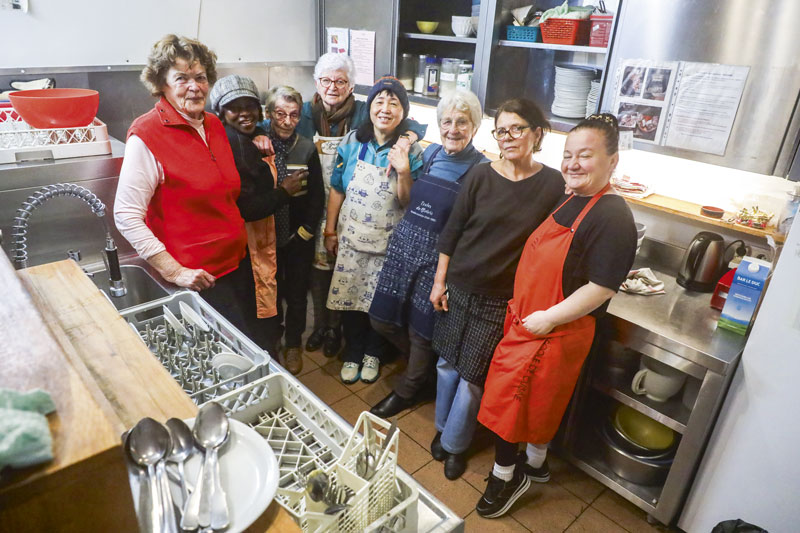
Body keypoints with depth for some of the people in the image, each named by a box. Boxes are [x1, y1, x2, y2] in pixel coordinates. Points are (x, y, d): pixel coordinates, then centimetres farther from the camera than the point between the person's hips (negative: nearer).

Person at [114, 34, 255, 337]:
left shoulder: (214, 125, 8)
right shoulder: (146, 135, -13)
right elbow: (126, 218, -16)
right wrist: (174, 272, -19)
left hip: (239, 261, 7)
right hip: (198, 276, -7)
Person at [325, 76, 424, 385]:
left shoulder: (411, 151, -7)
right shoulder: (352, 142, -3)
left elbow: (408, 203, -10)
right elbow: (337, 189, 3)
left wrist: (403, 172, -26)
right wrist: (330, 230, 4)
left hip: (388, 241, -1)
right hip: (350, 236, 2)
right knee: (348, 298, 10)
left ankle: (373, 353, 37)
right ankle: (352, 353, 34)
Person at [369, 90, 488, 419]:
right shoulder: (430, 153, 6)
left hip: (439, 257, -6)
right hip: (404, 244, 6)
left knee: (421, 331, 9)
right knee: (382, 319, 14)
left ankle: (407, 392, 36)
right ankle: (426, 368, 40)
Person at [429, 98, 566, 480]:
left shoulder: (552, 185, -6)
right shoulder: (481, 177, -4)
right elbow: (452, 231, 1)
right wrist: (439, 281, 2)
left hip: (502, 299, -2)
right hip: (459, 287, 2)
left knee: (473, 376, 6)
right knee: (447, 362, 15)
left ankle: (455, 444, 30)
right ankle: (442, 428, 40)